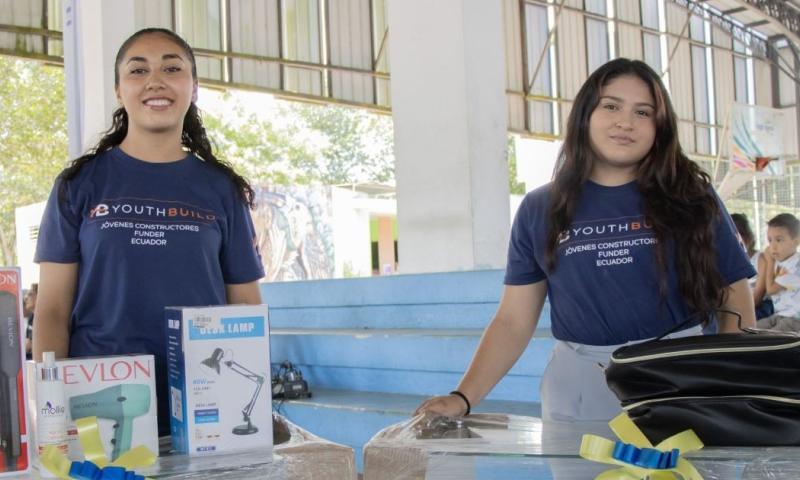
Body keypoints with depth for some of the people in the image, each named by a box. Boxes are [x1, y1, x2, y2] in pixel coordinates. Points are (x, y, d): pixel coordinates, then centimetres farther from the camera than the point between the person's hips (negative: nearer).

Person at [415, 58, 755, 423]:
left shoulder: (689, 199, 3)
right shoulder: (540, 209, 5)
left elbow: (735, 305, 5)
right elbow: (514, 321, 4)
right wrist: (463, 398, -8)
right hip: (578, 388, 1)